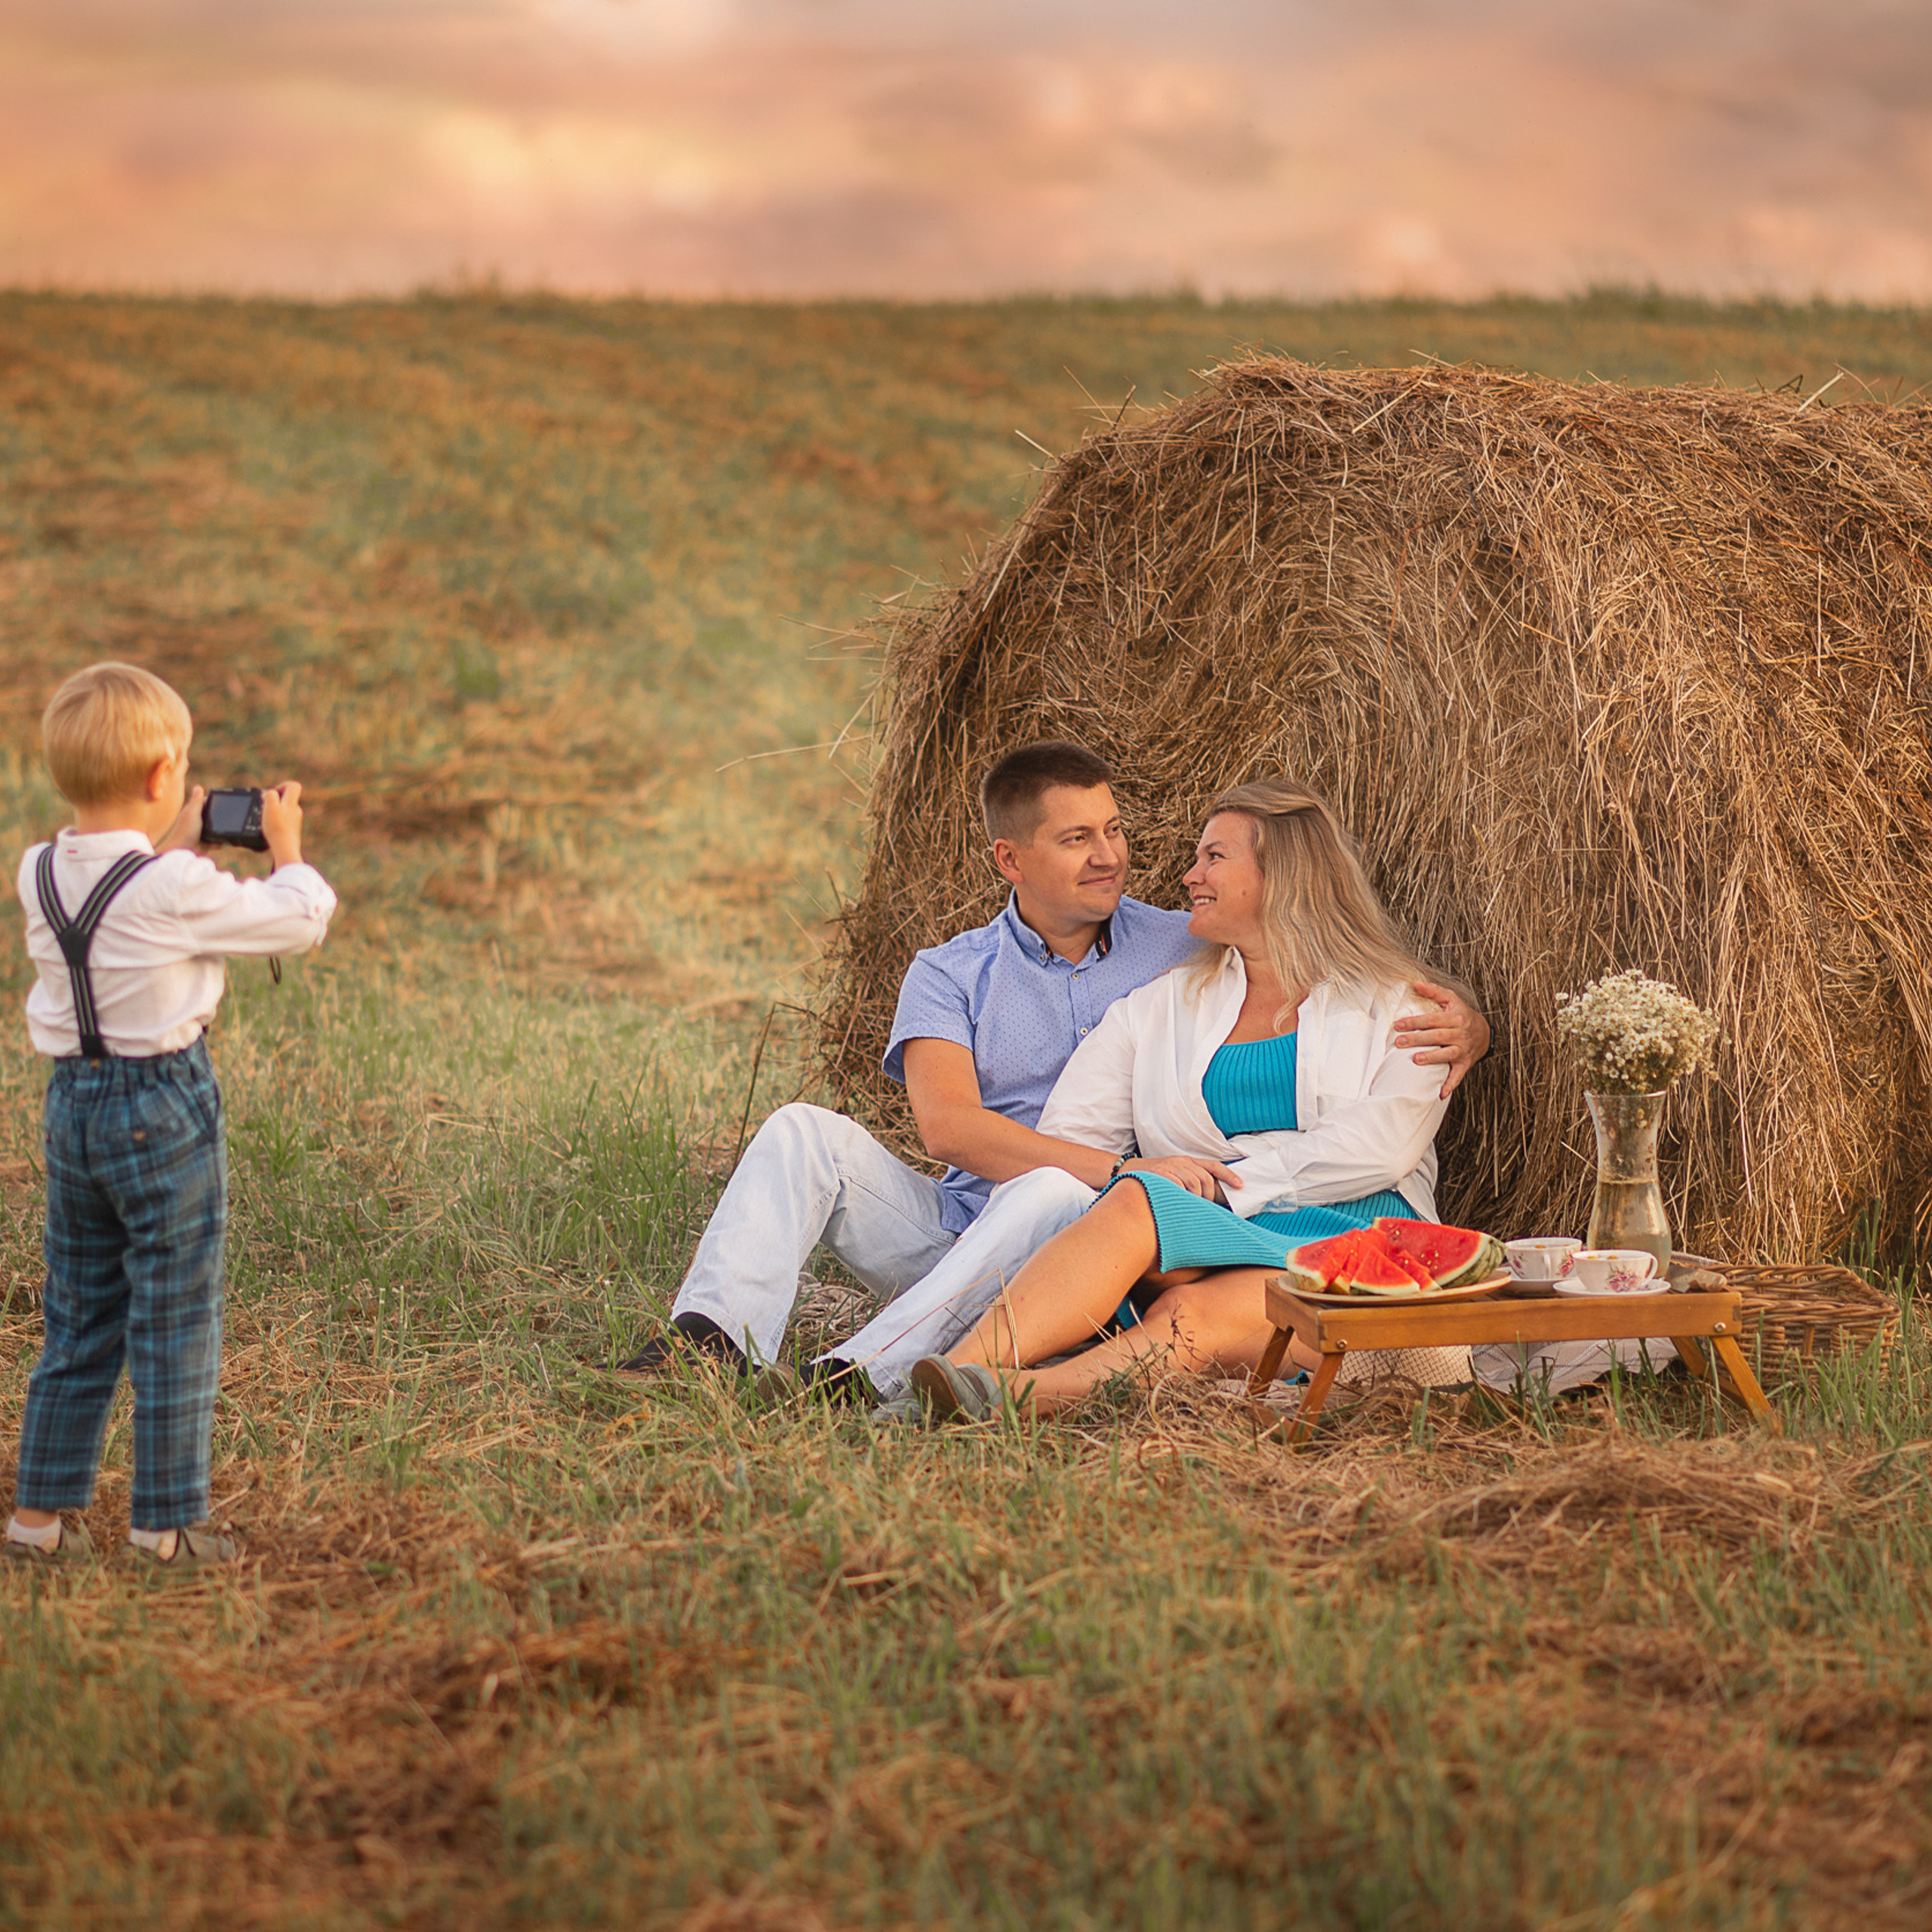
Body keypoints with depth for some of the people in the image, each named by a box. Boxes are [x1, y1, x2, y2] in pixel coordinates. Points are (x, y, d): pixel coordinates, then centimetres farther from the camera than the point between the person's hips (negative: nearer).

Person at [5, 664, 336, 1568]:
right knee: (174, 1322, 3)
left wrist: (170, 848, 25)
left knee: (78, 1319, 16)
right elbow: (299, 919, -8)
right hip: (165, 1104, -6)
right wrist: (285, 848, 8)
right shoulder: (178, 888, -19)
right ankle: (168, 1521, 8)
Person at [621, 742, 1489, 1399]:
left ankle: (861, 1374, -47)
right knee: (806, 1131, -16)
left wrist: (1458, 1028, -14)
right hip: (950, 1230, 2)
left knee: (1055, 1194, -36)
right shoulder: (952, 974, 6)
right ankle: (717, 1336, -34)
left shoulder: (1191, 953, 8)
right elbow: (948, 1126, -13)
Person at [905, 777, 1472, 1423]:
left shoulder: (1396, 1004, 13)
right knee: (1135, 1198, -33)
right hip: (1204, 1246, 3)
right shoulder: (1162, 1006, 24)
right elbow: (1065, 1135, 13)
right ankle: (969, 1372, -54)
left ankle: (1007, 1397, -59)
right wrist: (1129, 1171, -10)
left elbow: (1384, 1146, -4)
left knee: (1198, 1315, -35)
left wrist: (1227, 1179, -11)